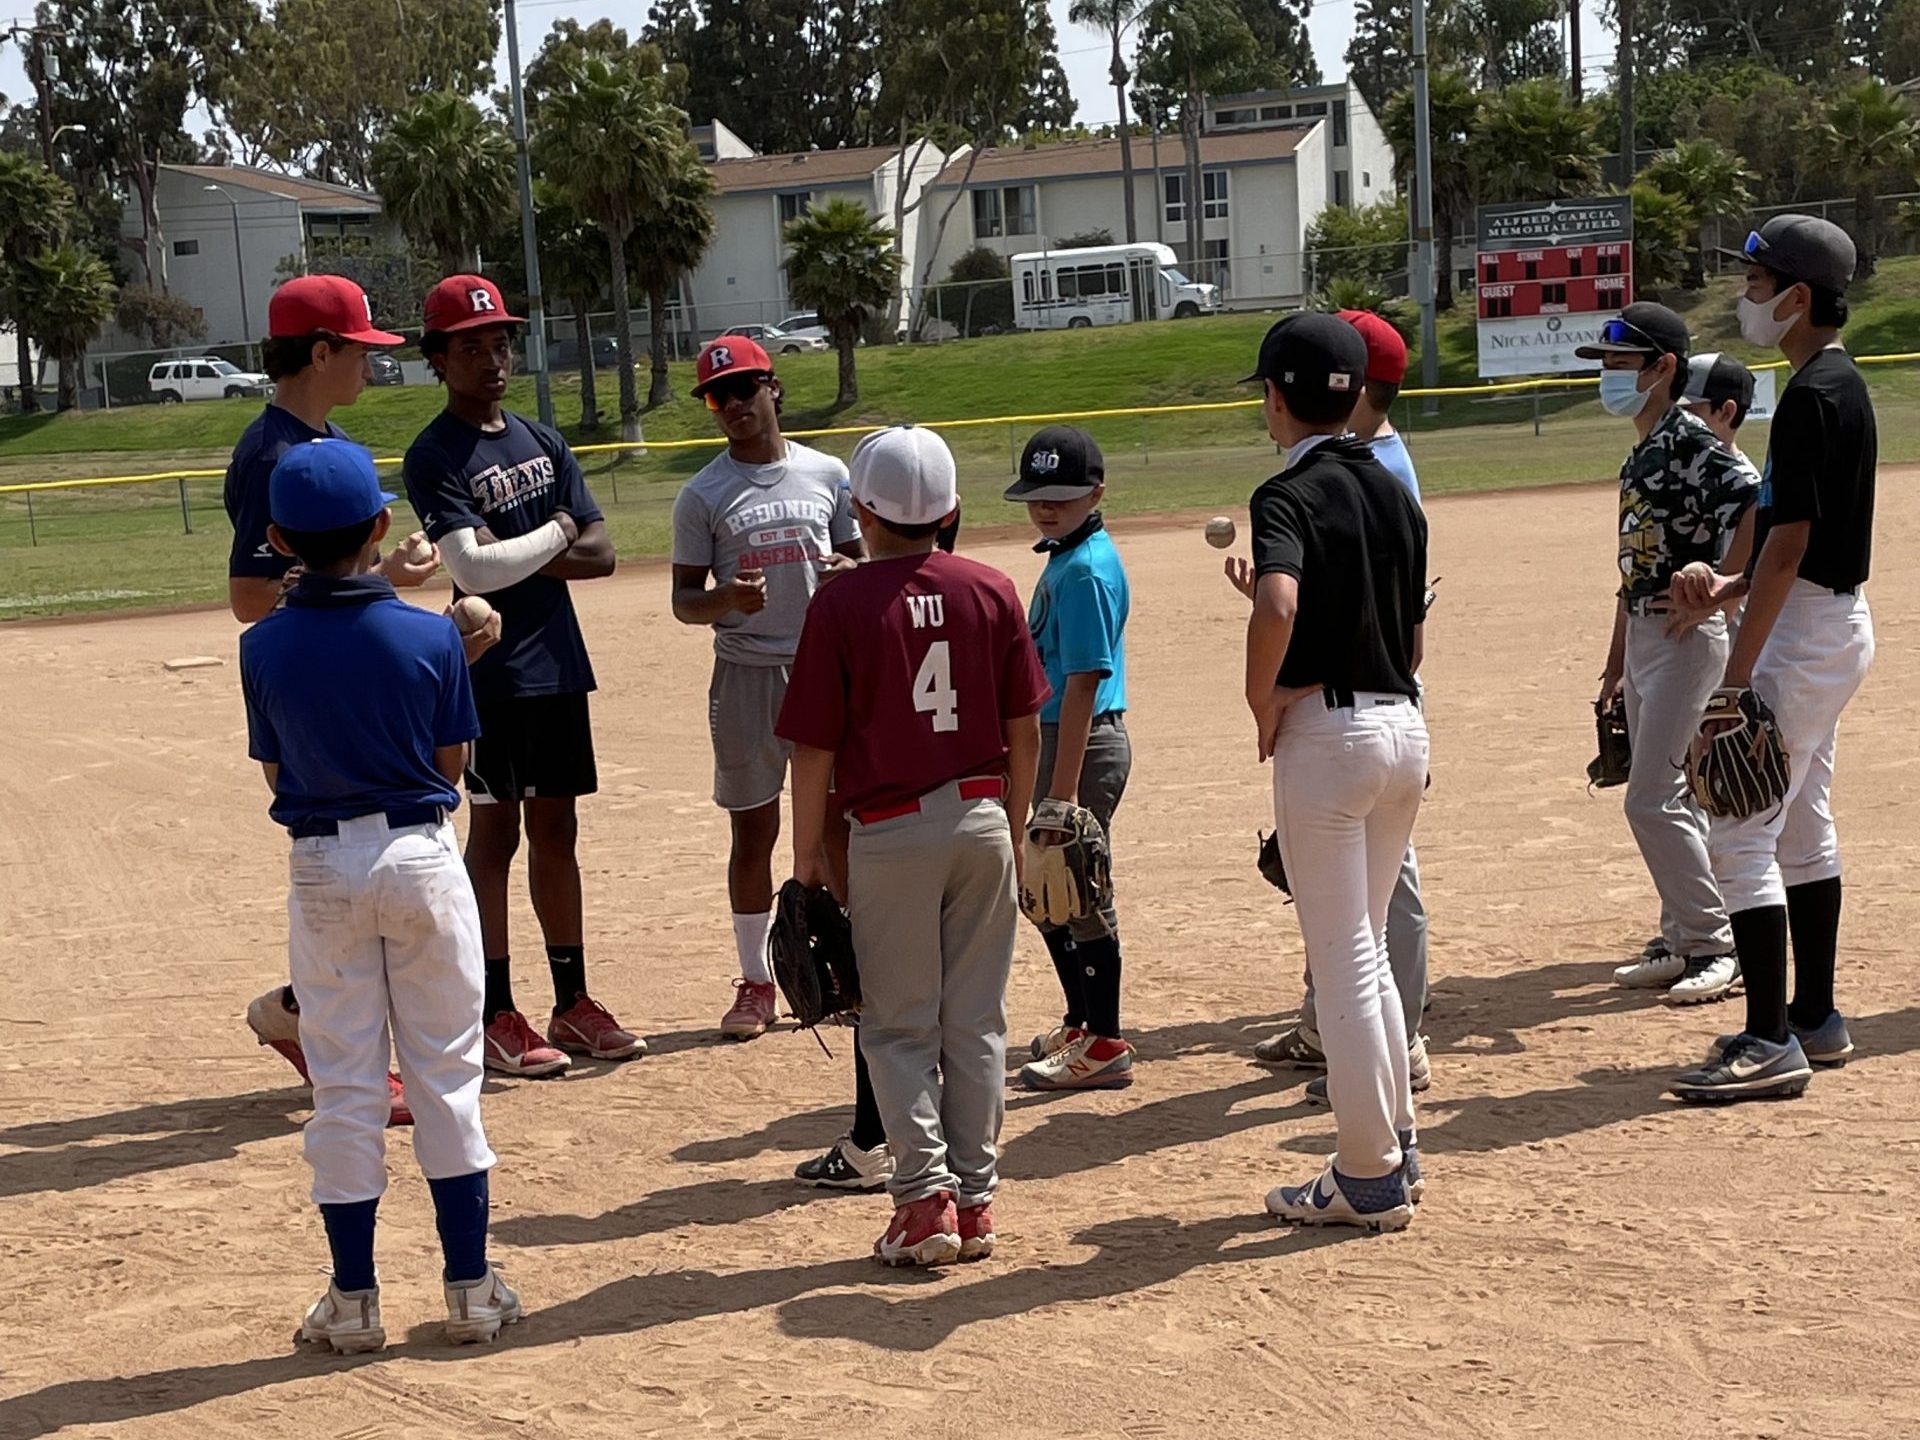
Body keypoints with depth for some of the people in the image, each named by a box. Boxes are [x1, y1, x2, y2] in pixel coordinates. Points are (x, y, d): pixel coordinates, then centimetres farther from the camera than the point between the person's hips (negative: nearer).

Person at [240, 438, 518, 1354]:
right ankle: (469, 1286, 13)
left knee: (343, 1087, 8)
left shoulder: (264, 648, -7)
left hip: (321, 866, 1)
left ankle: (352, 1300, 13)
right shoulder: (432, 636, -9)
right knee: (446, 1072, 9)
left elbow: (275, 772, 2)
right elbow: (450, 764, -1)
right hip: (420, 855, -1)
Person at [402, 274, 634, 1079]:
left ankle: (573, 1003, 19)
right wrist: (555, 535, -8)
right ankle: (496, 1018, 6)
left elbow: (600, 553, 5)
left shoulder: (542, 442, 13)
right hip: (492, 673, -7)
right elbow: (474, 569, -22)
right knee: (495, 833, -1)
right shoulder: (435, 458, -9)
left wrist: (515, 556, -10)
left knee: (556, 829, 12)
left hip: (558, 665, 7)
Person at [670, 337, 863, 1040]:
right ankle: (755, 982, 14)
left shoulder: (827, 474, 5)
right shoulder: (702, 495, 0)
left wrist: (851, 572, -11)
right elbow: (684, 600, 1)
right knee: (753, 831, 4)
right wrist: (725, 598, -21)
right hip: (745, 673, -1)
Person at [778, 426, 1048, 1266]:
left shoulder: (841, 605, -10)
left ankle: (926, 1198, 0)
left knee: (900, 1027, 7)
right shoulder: (991, 592, 0)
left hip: (889, 835, -3)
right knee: (975, 1022, 11)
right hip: (981, 820, 3)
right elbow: (1025, 730, 4)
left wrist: (806, 860, 0)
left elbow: (814, 749, -9)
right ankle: (974, 1200, 15)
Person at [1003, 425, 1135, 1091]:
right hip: (1055, 740, 10)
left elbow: (1083, 684, -22)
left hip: (1085, 746, -10)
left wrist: (1063, 787, -24)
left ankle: (1105, 1044, 8)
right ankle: (1080, 1024, 34)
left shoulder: (1086, 569, -18)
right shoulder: (1065, 557, 12)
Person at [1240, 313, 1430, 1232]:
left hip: (1326, 729, -8)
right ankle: (1394, 1145, 26)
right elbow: (1415, 635, 14)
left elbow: (1277, 606, -30)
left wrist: (1263, 710, -16)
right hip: (1406, 724, 8)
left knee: (1343, 960, 0)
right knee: (1364, 948, 20)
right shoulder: (1396, 493, 12)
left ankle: (1368, 1179, 6)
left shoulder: (1289, 495, -12)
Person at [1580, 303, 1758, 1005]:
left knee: (1654, 800, -10)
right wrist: (1615, 667, 22)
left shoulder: (1690, 439, -14)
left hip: (1691, 636, -10)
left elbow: (1759, 504, -29)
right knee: (1669, 798, 13)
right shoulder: (1639, 455, 16)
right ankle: (1681, 940, 21)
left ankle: (1718, 945, -2)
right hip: (1645, 635, 10)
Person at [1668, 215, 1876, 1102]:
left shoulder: (1811, 398, -19)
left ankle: (1771, 1041, -9)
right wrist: (1731, 587, 7)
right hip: (1833, 623, 11)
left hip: (1805, 633, -11)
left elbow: (1789, 545, -23)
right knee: (1803, 826, 17)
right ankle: (1814, 1020, 24)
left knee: (1739, 831, -10)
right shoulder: (1844, 387, 14)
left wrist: (1738, 672, -23)